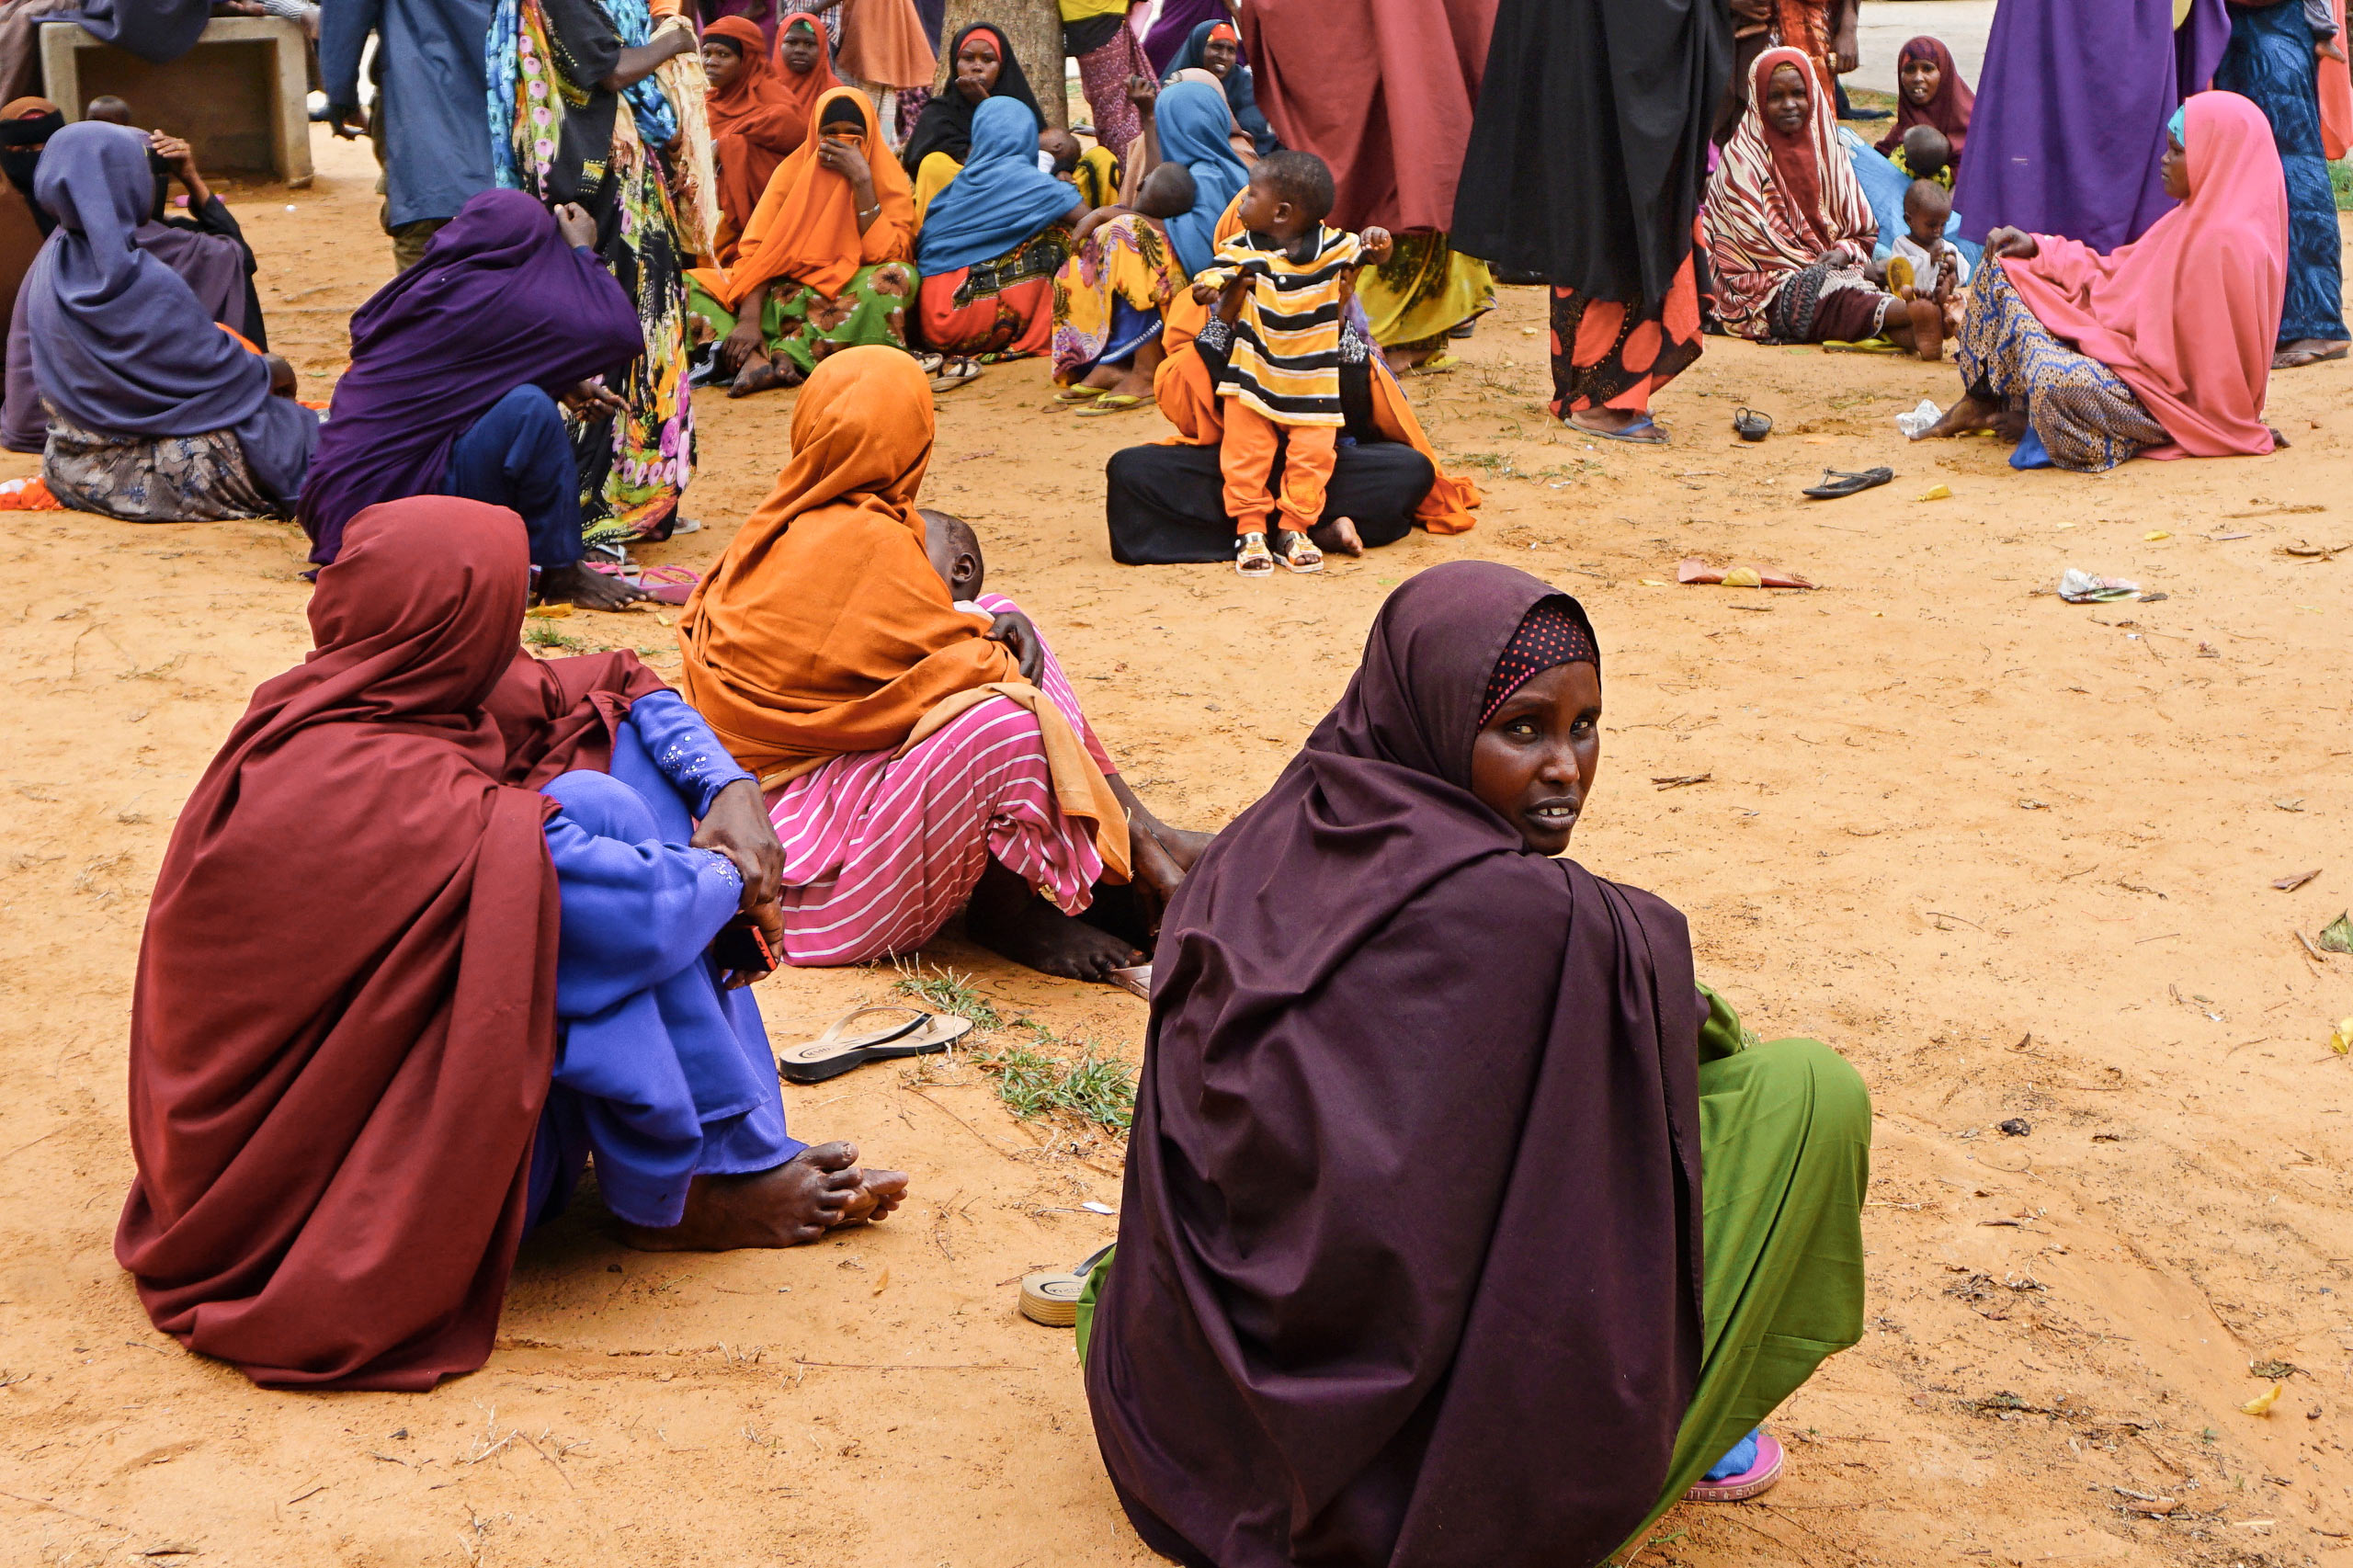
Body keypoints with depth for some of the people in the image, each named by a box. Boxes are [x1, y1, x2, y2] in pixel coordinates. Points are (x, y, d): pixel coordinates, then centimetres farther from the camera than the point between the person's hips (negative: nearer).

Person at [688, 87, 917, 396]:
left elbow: (885, 254, -15)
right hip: (787, 293, 2)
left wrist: (862, 181, -19)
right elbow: (755, 252, -8)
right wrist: (749, 320, -24)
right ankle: (753, 358, -43)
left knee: (899, 277, -34)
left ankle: (784, 356, -38)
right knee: (688, 284, -15)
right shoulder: (792, 171, 3)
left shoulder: (890, 180, 0)